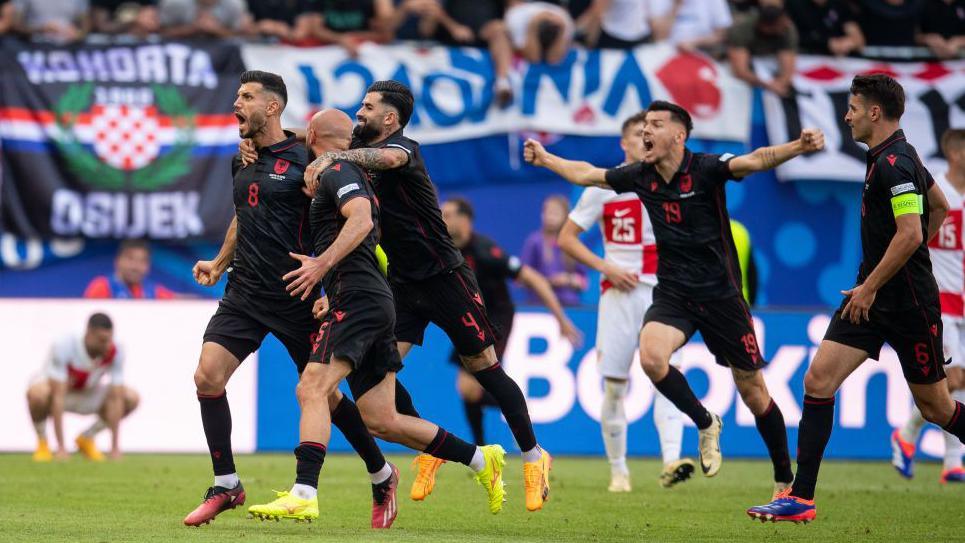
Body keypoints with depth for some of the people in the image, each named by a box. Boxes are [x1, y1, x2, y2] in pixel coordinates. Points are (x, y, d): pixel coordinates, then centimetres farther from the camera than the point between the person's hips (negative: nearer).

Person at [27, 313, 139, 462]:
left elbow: (115, 399, -23)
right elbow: (58, 396, -36)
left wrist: (115, 448, -26)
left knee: (132, 398, -18)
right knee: (36, 394, -40)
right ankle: (42, 442, -9)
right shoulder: (64, 346, -35)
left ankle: (86, 438, 4)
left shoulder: (115, 353, -24)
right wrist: (61, 447, -38)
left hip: (87, 393, 4)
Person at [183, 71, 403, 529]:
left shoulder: (302, 161, -9)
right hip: (244, 292, 6)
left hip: (294, 298, -6)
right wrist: (219, 263, 23)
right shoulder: (241, 163, 12)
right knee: (207, 376, -11)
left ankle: (381, 477, 23)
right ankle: (226, 485, 0)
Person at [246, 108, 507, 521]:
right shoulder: (346, 175, 26)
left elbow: (361, 220, -21)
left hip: (357, 298, -10)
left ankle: (304, 495, -33)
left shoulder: (337, 171, -3)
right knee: (380, 421, 8)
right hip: (374, 301, 10)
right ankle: (482, 460, 14)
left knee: (312, 388, -21)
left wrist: (322, 264, -28)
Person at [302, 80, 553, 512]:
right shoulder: (360, 152, 7)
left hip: (444, 278, -7)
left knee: (484, 367, 0)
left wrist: (331, 157, -48)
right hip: (402, 282, 7)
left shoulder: (403, 148, -18)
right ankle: (430, 451, 10)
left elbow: (387, 158, -41)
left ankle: (533, 456, 15)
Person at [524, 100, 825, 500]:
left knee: (753, 392, 2)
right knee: (651, 357, -26)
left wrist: (798, 147, -48)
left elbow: (756, 161, -30)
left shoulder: (706, 170, -13)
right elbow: (586, 174, 21)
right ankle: (705, 424, 0)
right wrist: (545, 159, 31)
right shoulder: (640, 177, 2)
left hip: (720, 294, -4)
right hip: (672, 293, 4)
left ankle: (785, 481, 19)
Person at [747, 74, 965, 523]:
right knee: (818, 381, -3)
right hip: (871, 296, 9)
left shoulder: (895, 162, -18)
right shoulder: (892, 157, 12)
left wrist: (870, 286, -20)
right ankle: (801, 498, -4)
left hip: (908, 302, -9)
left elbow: (910, 234, -27)